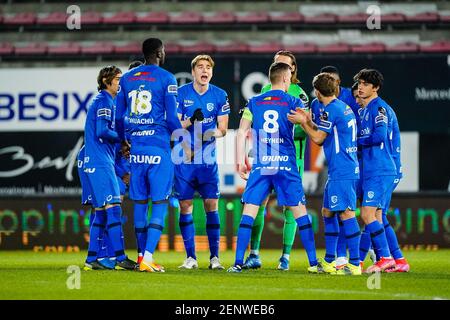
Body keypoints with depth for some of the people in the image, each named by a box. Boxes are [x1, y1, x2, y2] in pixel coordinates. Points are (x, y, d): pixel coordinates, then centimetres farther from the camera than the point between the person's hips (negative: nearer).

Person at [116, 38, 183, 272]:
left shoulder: (126, 79, 11)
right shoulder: (166, 79, -4)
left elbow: (119, 116, 14)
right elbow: (171, 118, -5)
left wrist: (124, 142, 29)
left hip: (136, 148, 5)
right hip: (158, 147, -5)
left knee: (140, 202, 11)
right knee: (160, 203, -4)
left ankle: (142, 257, 16)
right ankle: (148, 258, -14)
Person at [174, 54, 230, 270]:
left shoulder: (220, 96, 4)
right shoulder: (180, 94, -1)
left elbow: (223, 128, 4)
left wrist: (213, 133, -18)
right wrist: (190, 121, -20)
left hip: (208, 160, 1)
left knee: (211, 205, -3)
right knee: (185, 206, 0)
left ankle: (214, 257, 2)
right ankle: (190, 257, 7)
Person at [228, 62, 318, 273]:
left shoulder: (254, 103, 8)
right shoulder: (293, 103, 4)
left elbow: (241, 133, 5)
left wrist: (240, 161, 10)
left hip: (260, 165, 1)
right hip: (286, 165, -1)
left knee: (249, 210, 1)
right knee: (299, 211, 5)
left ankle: (238, 263, -6)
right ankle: (313, 262, 5)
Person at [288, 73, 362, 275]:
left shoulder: (330, 110, -11)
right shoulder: (344, 108, 18)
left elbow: (318, 139, -9)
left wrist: (302, 122, 2)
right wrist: (309, 122, 19)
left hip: (341, 171, -10)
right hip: (343, 169, 10)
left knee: (346, 213, -12)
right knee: (328, 212, 16)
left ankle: (355, 264, -16)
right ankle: (329, 262, 21)